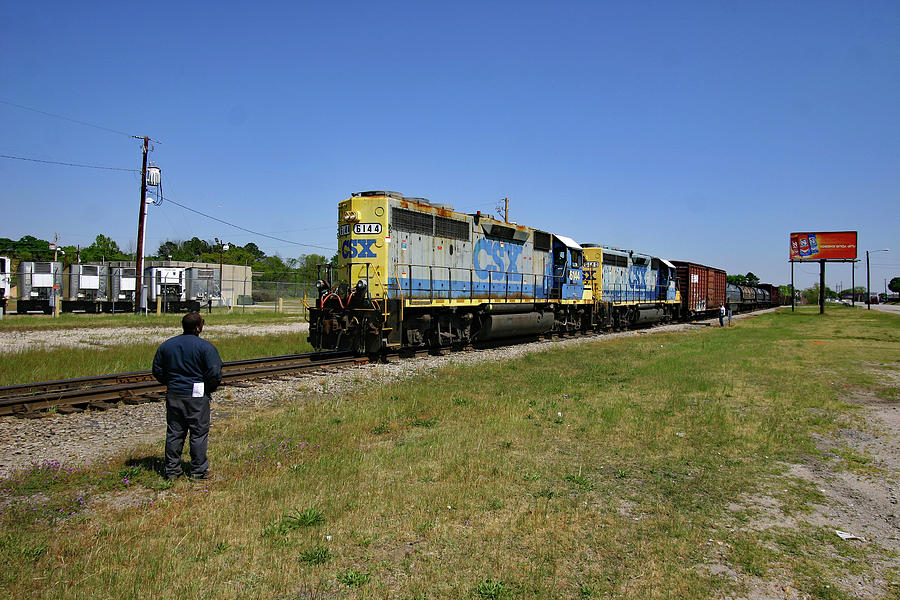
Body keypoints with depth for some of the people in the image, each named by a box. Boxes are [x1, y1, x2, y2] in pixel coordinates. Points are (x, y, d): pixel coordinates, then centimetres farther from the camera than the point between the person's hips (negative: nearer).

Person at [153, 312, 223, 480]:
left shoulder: (166, 345, 7)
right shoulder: (205, 347, -10)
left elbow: (157, 370, 12)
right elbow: (215, 373, -15)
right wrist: (209, 389, 3)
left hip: (173, 395, 5)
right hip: (197, 396, -5)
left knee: (174, 433, 12)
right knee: (199, 432, 4)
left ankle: (171, 470, 17)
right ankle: (198, 470, 8)